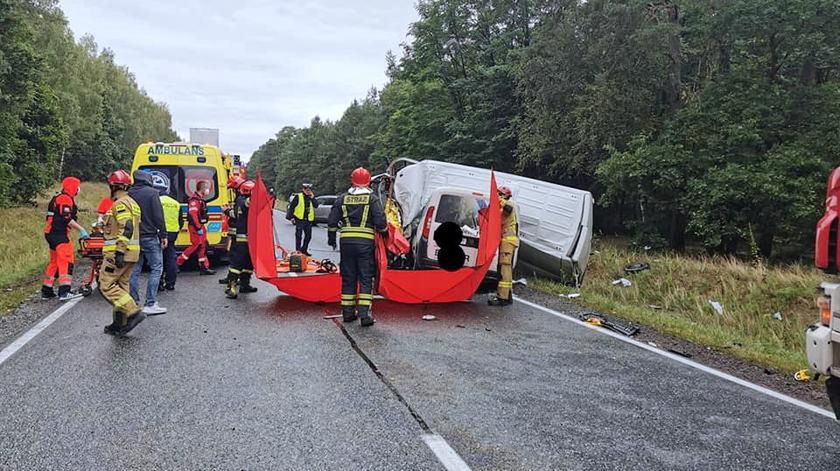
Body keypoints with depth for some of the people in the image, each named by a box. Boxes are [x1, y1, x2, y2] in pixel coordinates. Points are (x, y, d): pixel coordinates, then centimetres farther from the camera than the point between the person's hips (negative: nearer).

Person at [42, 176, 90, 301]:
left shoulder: (58, 198, 21)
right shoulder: (66, 199, -12)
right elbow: (67, 219, -20)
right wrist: (81, 230, -17)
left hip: (52, 233, 11)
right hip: (59, 234, -11)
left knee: (55, 262, 16)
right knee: (66, 261, -15)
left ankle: (46, 291, 21)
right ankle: (64, 291, -22)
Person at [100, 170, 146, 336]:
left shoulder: (120, 204, -12)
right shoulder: (132, 203, 19)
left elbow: (126, 229, -23)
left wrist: (119, 252, -26)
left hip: (118, 253, -10)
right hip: (131, 254, 10)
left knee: (106, 286, -7)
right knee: (121, 287, 12)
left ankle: (134, 312, -15)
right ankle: (120, 324, 14)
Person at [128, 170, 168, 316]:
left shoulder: (129, 194, 8)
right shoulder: (152, 192, -8)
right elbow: (158, 216, -13)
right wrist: (163, 235, -8)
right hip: (149, 237, -6)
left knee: (134, 271, 10)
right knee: (156, 268, -1)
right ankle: (150, 304, -8)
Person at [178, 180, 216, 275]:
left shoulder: (200, 200, 16)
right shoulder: (194, 200, -16)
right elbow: (193, 215, -25)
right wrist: (198, 228, -26)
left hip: (200, 226, 10)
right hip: (195, 227, -10)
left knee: (203, 246, 9)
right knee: (196, 246, -8)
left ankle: (204, 268, 12)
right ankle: (177, 263, 2)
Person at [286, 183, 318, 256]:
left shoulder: (311, 197, 13)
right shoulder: (298, 197, -2)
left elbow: (316, 205, 0)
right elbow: (291, 207, -2)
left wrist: (312, 198, -10)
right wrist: (291, 217, -7)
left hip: (308, 220, 5)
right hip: (299, 219, -5)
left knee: (308, 236, 10)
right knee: (299, 236, -3)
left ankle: (304, 250, 24)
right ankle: (298, 250, 3)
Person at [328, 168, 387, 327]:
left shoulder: (342, 199, 8)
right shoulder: (372, 199, -1)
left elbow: (332, 221, 8)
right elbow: (380, 222, -8)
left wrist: (331, 239, 20)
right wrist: (385, 234, 10)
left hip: (346, 242, 3)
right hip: (366, 242, -3)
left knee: (348, 278, 12)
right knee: (366, 278, 1)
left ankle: (348, 312, 17)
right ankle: (364, 314, -8)